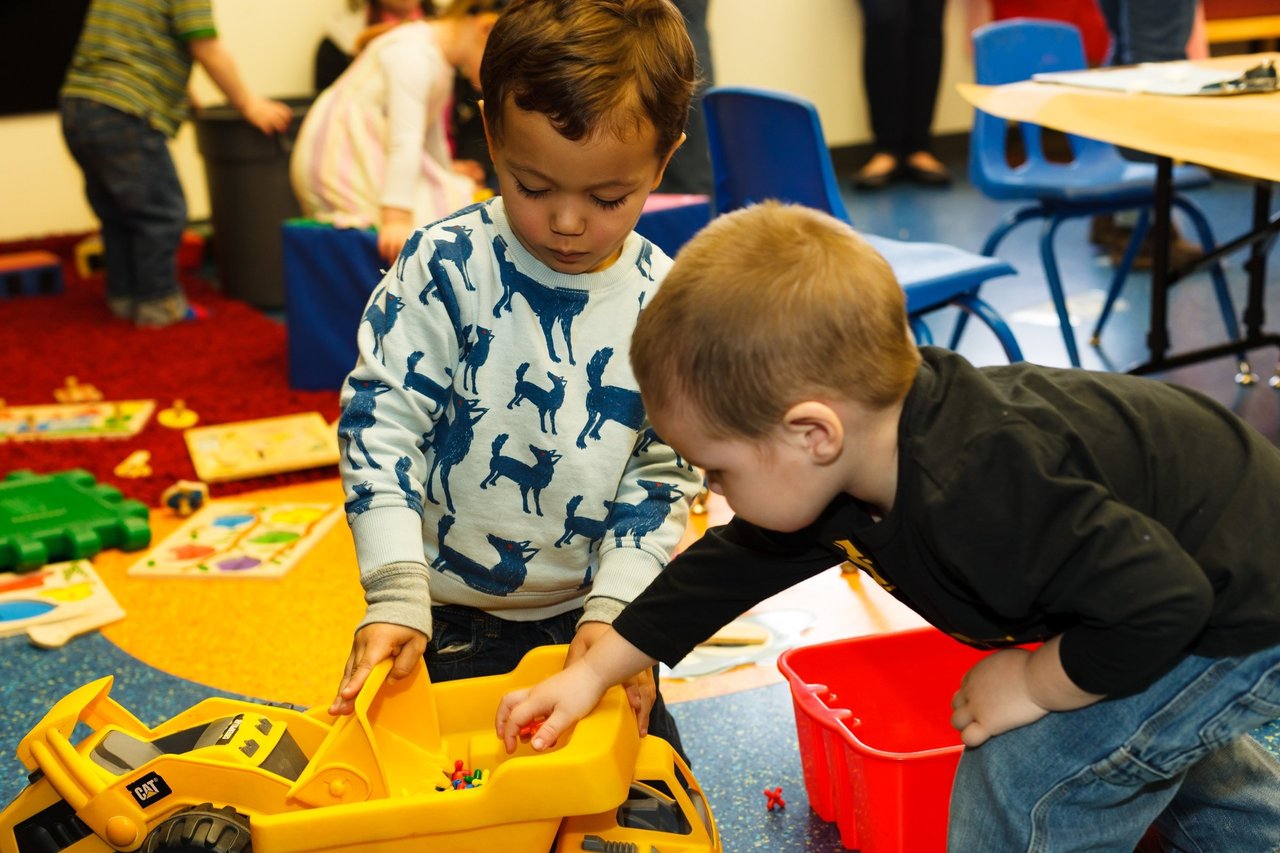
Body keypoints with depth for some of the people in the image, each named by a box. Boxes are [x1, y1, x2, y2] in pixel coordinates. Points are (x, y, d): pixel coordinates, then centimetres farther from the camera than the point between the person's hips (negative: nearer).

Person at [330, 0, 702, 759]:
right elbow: (380, 421, -16)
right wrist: (397, 596, -23)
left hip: (591, 614, 2)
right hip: (450, 617, -2)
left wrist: (614, 606, -13)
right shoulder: (444, 268, -16)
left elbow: (665, 470, -3)